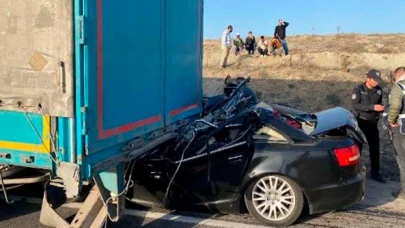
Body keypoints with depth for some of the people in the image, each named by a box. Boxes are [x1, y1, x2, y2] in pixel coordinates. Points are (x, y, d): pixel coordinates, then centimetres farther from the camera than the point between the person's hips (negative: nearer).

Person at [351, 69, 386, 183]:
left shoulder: (379, 90, -1)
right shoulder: (358, 89, -13)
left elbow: (379, 103, 12)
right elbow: (355, 105, -23)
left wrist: (381, 108, -12)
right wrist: (372, 107, -30)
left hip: (372, 122, 4)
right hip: (359, 121, -4)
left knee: (375, 147, 4)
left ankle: (375, 173, 15)